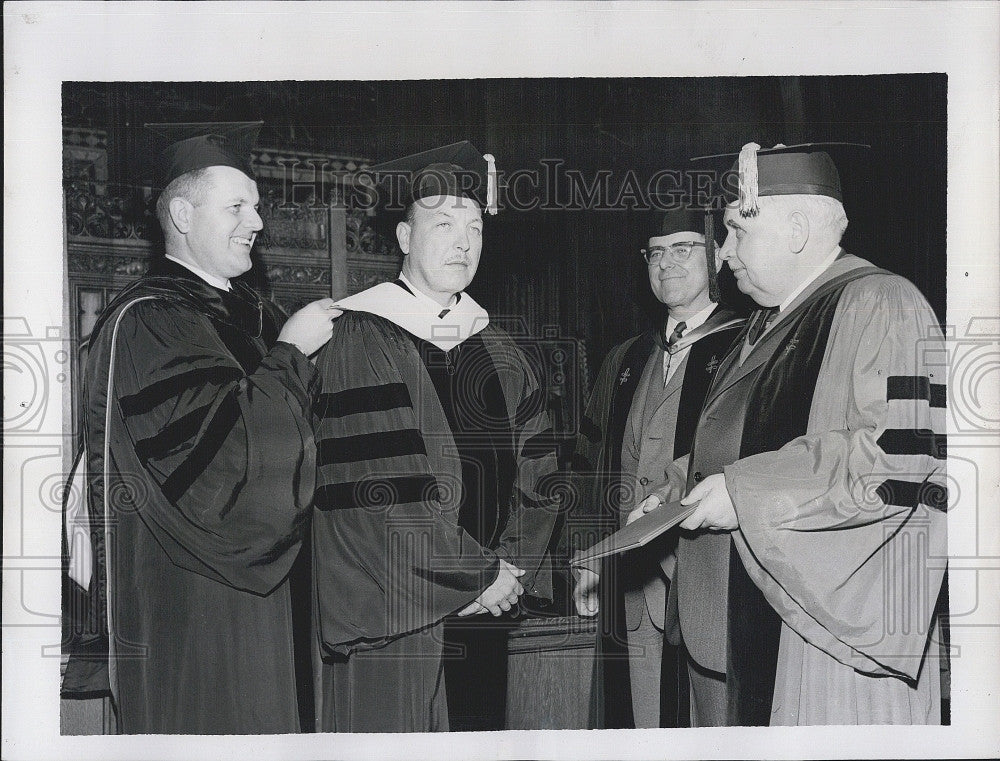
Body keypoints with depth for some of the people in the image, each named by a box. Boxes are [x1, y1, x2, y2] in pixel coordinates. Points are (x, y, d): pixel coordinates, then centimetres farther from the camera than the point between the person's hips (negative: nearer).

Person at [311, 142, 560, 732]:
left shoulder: (495, 348, 13)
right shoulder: (359, 340, -8)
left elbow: (538, 467, 9)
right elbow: (379, 492, -16)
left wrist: (513, 567, -5)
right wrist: (480, 574, -11)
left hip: (493, 601, 6)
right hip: (395, 616, -6)